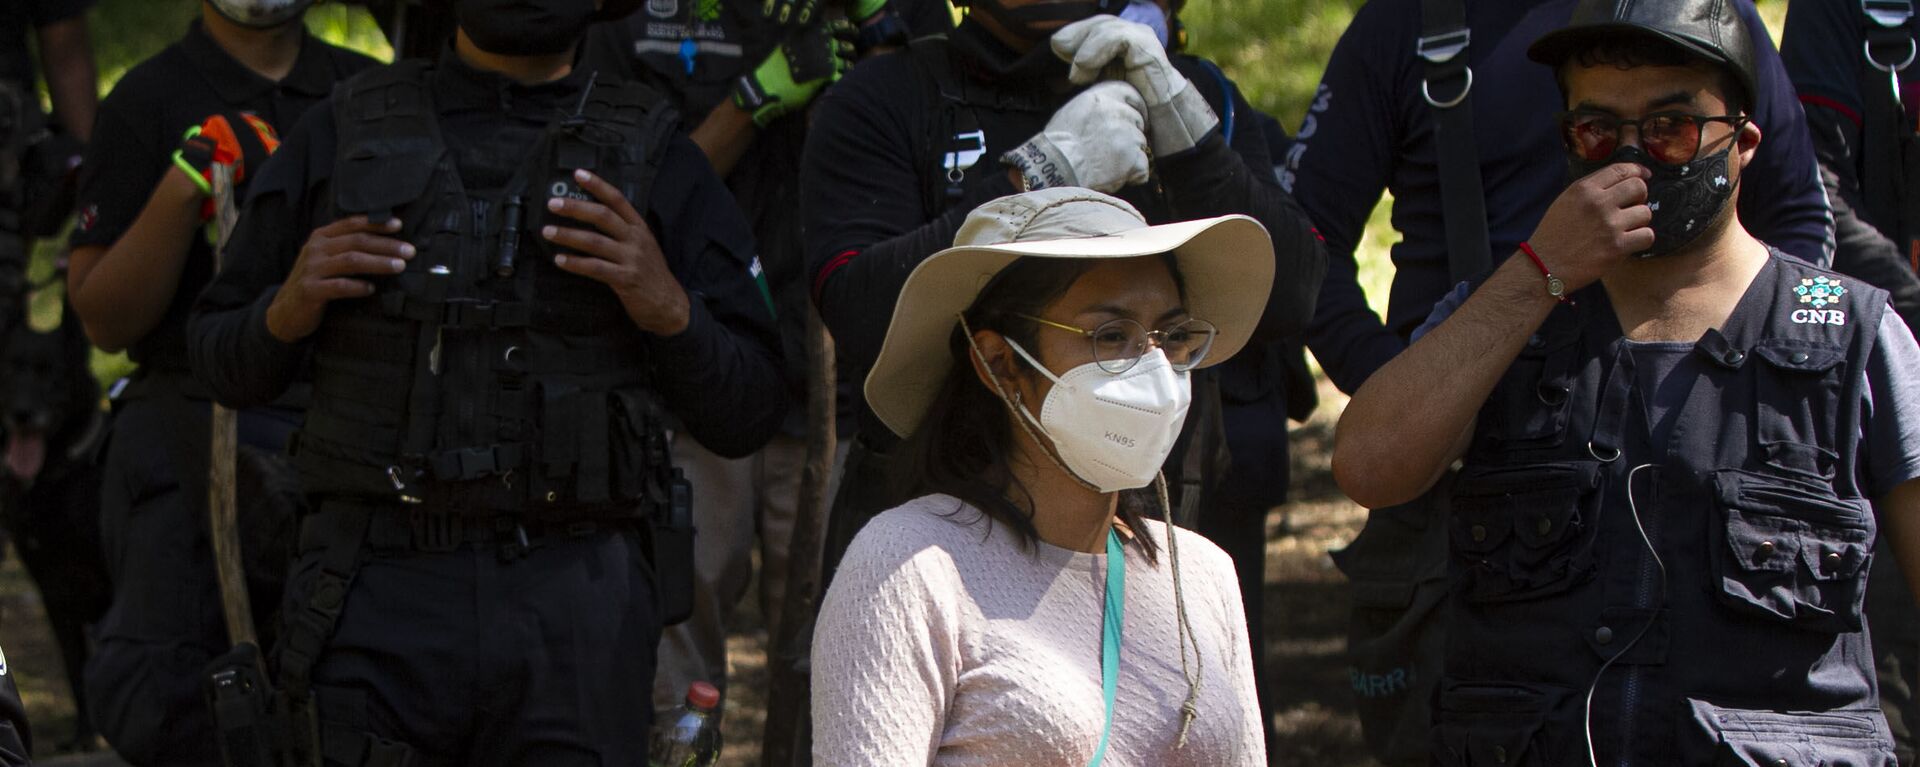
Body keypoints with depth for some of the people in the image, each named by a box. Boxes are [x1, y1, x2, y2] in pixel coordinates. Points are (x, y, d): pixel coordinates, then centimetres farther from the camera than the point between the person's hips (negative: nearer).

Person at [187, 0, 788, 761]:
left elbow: (746, 414, 7)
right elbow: (224, 365, 16)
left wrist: (669, 307, -10)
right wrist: (289, 311, -5)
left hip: (576, 612, 0)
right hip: (383, 595, 0)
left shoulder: (655, 161, 8)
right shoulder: (343, 135, 10)